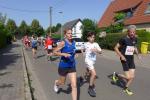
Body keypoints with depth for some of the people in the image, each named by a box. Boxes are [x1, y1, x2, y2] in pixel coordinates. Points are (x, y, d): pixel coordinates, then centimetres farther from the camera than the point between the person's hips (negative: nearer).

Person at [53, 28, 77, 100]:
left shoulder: (73, 42, 2)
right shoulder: (63, 43, -15)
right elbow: (55, 52, -16)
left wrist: (73, 54, 8)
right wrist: (64, 54, -28)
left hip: (72, 66, 4)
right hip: (63, 66, -3)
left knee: (74, 86, -3)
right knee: (62, 82, 21)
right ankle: (56, 83, 58)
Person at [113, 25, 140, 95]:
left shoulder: (135, 39, 2)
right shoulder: (124, 39, -16)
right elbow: (116, 48, -12)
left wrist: (138, 54, 8)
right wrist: (121, 56, -18)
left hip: (131, 59, 6)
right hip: (125, 59, -6)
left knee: (132, 76, 8)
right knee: (128, 77, -5)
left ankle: (126, 88, 31)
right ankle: (116, 75, 23)